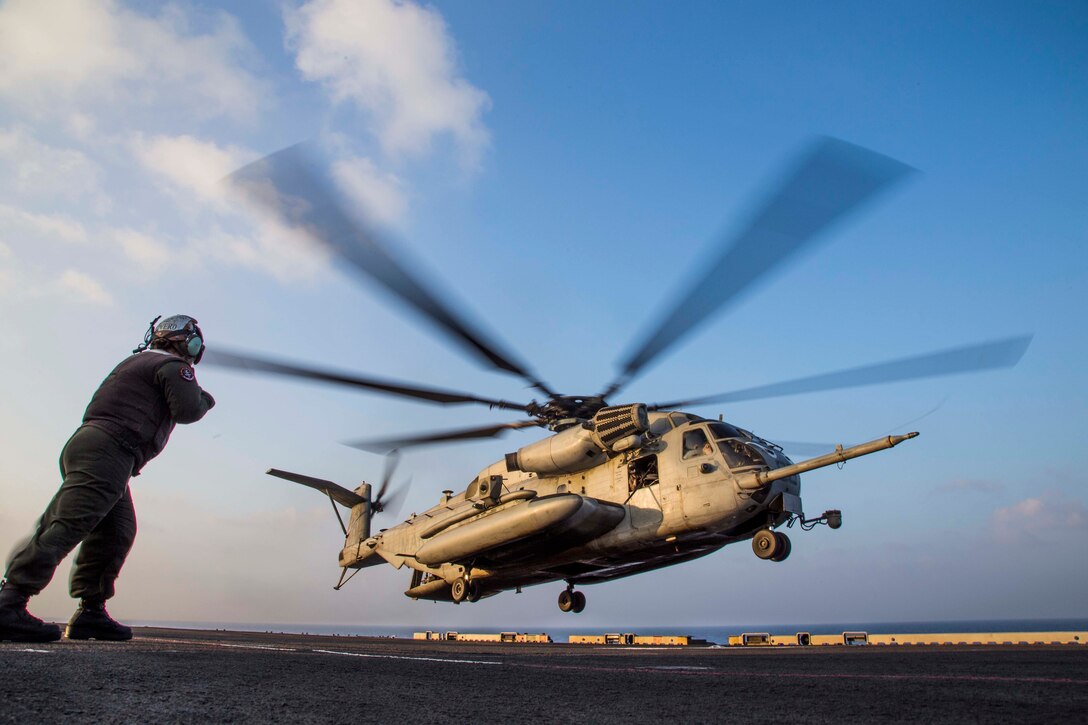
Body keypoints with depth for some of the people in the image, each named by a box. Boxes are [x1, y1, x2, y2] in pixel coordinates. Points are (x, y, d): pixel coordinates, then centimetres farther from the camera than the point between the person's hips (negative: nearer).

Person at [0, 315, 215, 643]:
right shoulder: (173, 366, -1)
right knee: (66, 526, -17)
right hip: (106, 452, -10)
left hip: (87, 445, 10)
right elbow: (186, 410, -12)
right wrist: (205, 400, 9)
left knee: (117, 533, 9)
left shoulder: (137, 362, 27)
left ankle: (91, 612, 10)